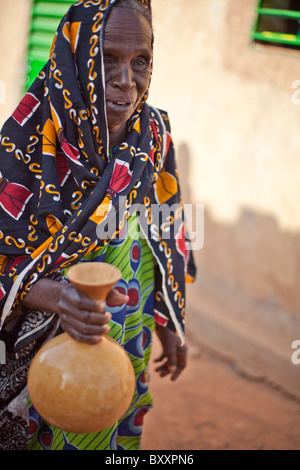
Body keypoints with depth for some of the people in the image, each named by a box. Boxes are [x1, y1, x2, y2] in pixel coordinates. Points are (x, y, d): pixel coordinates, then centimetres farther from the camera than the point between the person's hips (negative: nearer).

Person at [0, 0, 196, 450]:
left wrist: (171, 323, 10)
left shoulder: (155, 131, -6)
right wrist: (57, 296, -38)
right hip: (50, 343, -4)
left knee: (117, 435, 21)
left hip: (131, 342, 5)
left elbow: (167, 236, 5)